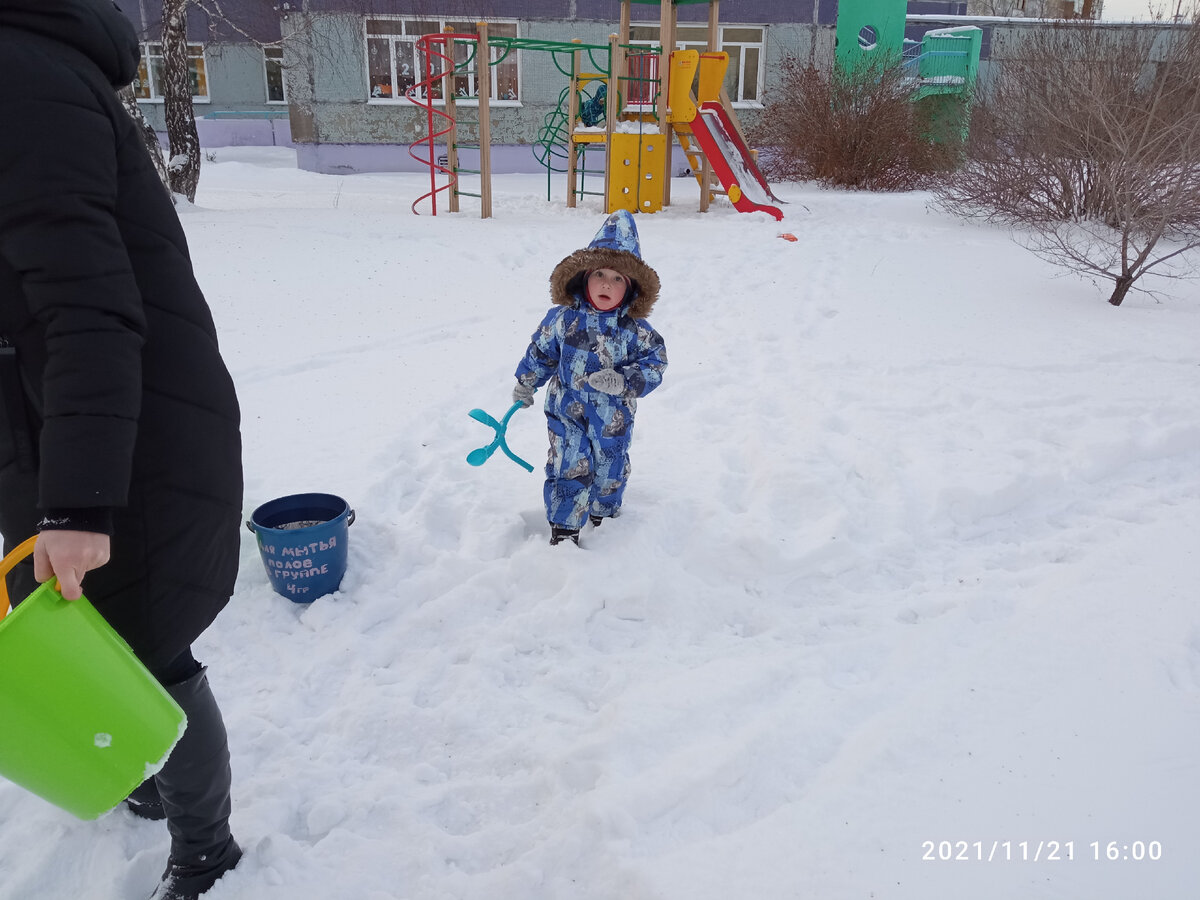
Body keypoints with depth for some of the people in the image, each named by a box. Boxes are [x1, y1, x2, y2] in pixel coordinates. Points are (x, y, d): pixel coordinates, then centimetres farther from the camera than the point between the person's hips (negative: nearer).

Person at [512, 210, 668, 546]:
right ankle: (564, 529, 13)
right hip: (568, 412, -1)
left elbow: (655, 362, -11)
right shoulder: (563, 318, -11)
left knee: (610, 471, 19)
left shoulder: (634, 329, -13)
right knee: (570, 470, -4)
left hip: (614, 417, 1)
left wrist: (624, 381, -26)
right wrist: (525, 383, 11)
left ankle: (603, 516, 46)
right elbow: (541, 351, 4)